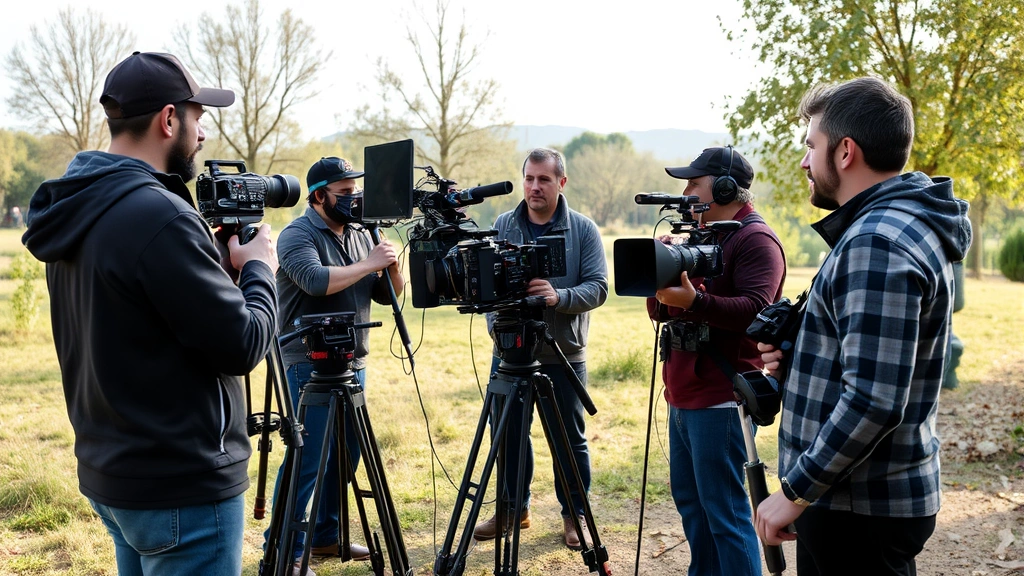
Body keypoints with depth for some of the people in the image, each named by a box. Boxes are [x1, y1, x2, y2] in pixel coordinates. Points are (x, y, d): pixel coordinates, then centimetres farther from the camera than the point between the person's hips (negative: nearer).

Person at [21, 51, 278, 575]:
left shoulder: (75, 212, 5)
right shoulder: (157, 216, -23)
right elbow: (242, 345, -20)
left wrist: (211, 258, 9)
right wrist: (258, 269, -3)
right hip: (182, 489, -9)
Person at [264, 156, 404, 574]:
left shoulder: (360, 234, 11)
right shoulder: (297, 235, -11)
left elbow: (386, 296, 11)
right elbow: (317, 281, -30)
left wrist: (392, 269, -8)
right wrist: (369, 264, -21)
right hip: (310, 365, -8)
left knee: (346, 453, 13)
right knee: (308, 458, -6)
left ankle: (325, 535, 27)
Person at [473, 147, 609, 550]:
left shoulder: (583, 230, -3)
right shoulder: (503, 225, 4)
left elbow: (597, 288, -10)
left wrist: (559, 297, -28)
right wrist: (497, 323, -13)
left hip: (564, 354, -2)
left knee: (570, 438, 7)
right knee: (509, 433, 10)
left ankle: (575, 515, 21)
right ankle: (513, 508, 26)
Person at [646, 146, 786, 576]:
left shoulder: (754, 240, -10)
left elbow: (755, 310, -24)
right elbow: (661, 312, 18)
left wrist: (694, 301, -35)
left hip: (720, 400, -10)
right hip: (684, 395, 10)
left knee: (724, 512, -6)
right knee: (689, 498, 16)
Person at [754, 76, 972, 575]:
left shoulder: (878, 245, -22)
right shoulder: (910, 226, 11)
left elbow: (874, 401, -27)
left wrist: (795, 492, -19)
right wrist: (797, 358, 4)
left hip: (861, 509, -10)